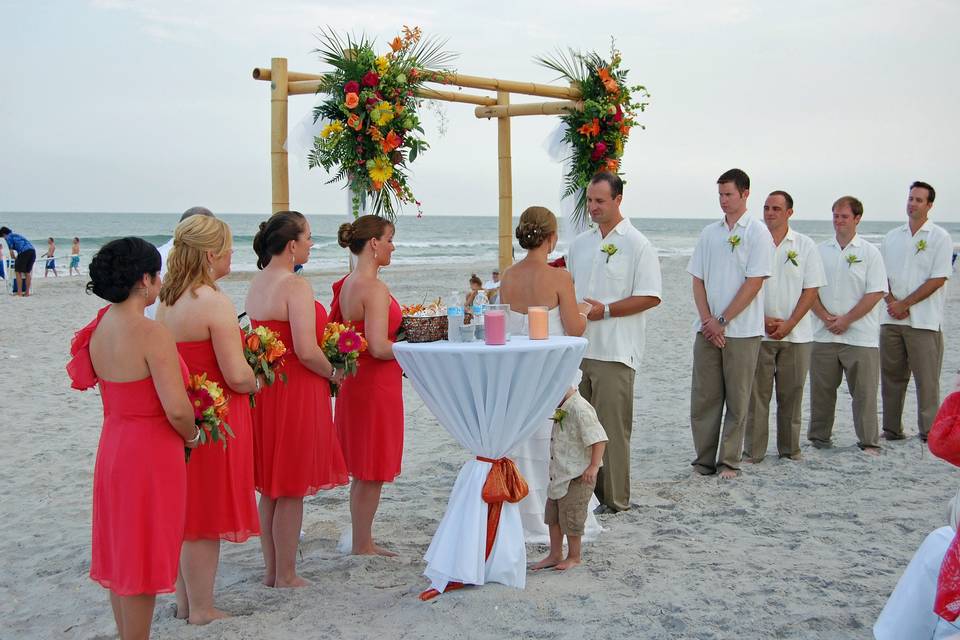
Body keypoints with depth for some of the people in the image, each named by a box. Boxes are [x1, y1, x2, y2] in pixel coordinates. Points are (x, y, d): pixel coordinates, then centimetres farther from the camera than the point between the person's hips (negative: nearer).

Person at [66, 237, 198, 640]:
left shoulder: (98, 329, 2)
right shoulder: (152, 333, -22)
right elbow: (177, 409, -25)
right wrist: (192, 437, -4)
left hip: (112, 446, 8)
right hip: (150, 454, -8)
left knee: (120, 553, 19)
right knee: (142, 558, 4)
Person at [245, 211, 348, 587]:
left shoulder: (256, 285, 9)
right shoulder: (296, 286, -18)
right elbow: (306, 351, -24)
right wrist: (333, 372, -7)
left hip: (266, 387, 9)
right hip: (295, 391, -9)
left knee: (270, 488, 16)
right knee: (292, 491, 3)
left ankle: (271, 570, 26)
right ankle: (286, 576, 13)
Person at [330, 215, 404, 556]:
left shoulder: (347, 283, 9)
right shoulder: (375, 288, -19)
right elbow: (379, 347, -25)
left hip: (356, 379, 10)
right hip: (376, 385, -10)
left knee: (363, 471, 17)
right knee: (372, 473, 2)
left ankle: (364, 542, 26)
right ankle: (362, 547, 12)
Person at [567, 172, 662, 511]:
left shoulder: (637, 245, -5)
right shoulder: (580, 243, 15)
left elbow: (651, 297, -10)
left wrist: (604, 310, -14)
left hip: (613, 352, -6)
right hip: (578, 347, 6)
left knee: (612, 428, -3)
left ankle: (614, 499, 6)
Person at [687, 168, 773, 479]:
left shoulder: (758, 233, -3)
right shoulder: (709, 233, 11)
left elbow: (754, 283, -10)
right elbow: (698, 280, 10)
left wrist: (722, 321, -12)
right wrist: (707, 320, -5)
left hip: (741, 331, -4)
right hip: (708, 329, 4)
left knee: (737, 399, 3)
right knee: (703, 397, 5)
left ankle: (729, 462, 11)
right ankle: (704, 460, 13)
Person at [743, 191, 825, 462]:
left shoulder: (805, 245, 4)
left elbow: (811, 291, 1)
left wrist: (788, 324, -9)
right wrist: (764, 320, -8)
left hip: (796, 335, 1)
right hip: (759, 334, 0)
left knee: (791, 394, 7)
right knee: (756, 394, 0)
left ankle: (790, 449, 18)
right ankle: (753, 451, 6)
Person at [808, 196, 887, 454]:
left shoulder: (869, 252, 1)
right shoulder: (820, 251, 10)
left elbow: (875, 293, -6)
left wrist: (846, 320, -12)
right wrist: (826, 317, -8)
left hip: (860, 336, -3)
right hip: (824, 335, 3)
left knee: (864, 392, -1)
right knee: (821, 389, 9)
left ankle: (869, 442, 8)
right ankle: (818, 438, 21)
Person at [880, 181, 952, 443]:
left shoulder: (940, 237, -1)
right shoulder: (892, 237, 14)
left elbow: (938, 279, -8)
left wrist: (905, 304, -11)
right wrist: (892, 302, -6)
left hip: (924, 322, -4)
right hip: (891, 320, 5)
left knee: (927, 379, -3)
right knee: (891, 377, 8)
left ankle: (929, 434, 3)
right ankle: (891, 430, 17)